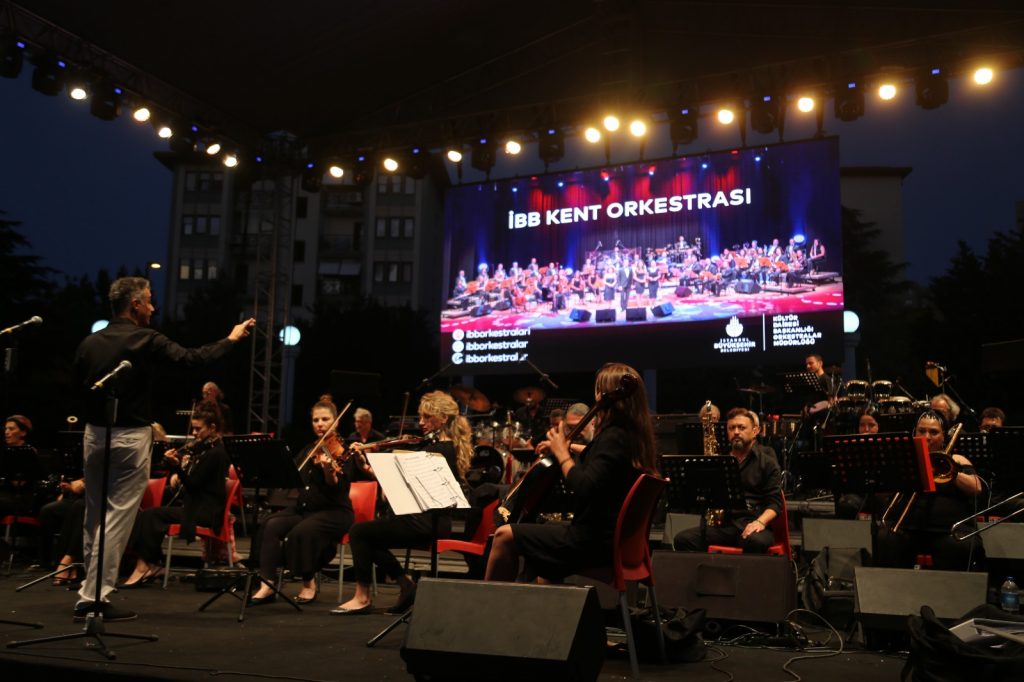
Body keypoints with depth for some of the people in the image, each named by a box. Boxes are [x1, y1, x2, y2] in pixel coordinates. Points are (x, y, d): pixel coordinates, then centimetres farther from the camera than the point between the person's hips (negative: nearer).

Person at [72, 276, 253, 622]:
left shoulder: (89, 343, 5)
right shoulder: (147, 340, -11)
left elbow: (78, 386, 12)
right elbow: (192, 358, -12)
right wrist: (231, 339, -1)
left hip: (95, 434, 6)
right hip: (130, 437, -6)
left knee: (94, 517, 15)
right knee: (118, 518, -1)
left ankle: (89, 594, 23)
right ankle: (94, 598, -1)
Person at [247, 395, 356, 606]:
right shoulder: (308, 450, 14)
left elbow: (337, 488, -18)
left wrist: (328, 469, -38)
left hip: (334, 512, -5)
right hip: (304, 507, 6)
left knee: (302, 531, -32)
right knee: (270, 525, -22)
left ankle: (309, 583, -10)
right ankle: (267, 586, -23)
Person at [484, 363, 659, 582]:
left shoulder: (613, 436, -20)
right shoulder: (633, 435, 8)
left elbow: (584, 488, -29)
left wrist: (562, 454, -16)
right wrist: (572, 449, 19)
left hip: (594, 540, -10)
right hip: (613, 537, 10)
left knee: (505, 536, -8)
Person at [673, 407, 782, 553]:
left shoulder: (767, 463, 11)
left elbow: (775, 501, 2)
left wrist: (760, 522, -17)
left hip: (750, 526, -3)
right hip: (721, 525, 3)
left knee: (757, 542, -39)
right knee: (683, 539, -23)